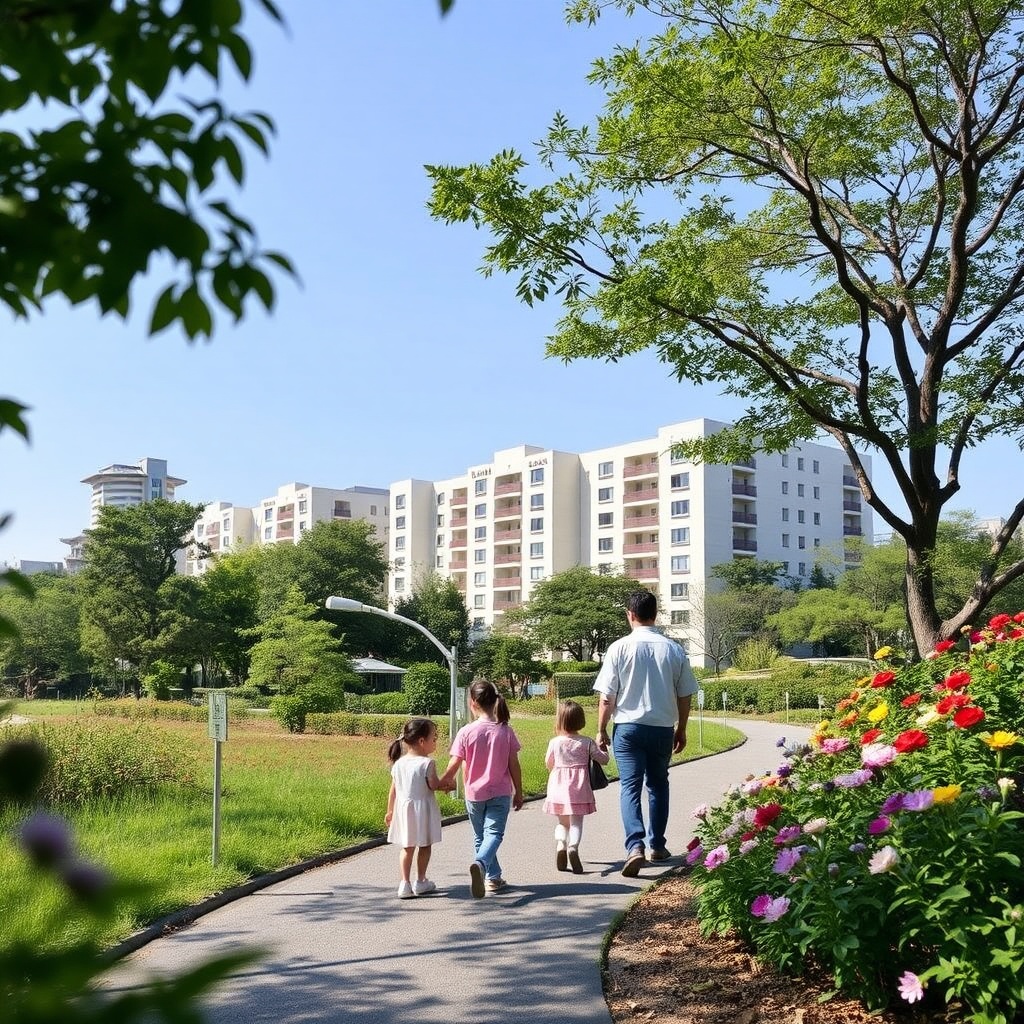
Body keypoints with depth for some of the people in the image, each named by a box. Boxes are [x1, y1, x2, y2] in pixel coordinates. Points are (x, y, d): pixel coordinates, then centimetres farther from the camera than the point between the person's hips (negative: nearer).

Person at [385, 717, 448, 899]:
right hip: (423, 808, -5)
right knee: (424, 846, 12)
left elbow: (393, 789, 6)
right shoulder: (427, 763, -16)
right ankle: (420, 881, 21)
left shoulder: (399, 763, 2)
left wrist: (390, 811, 15)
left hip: (403, 808, 5)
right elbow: (434, 785, -16)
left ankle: (405, 883, 5)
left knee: (407, 847, 12)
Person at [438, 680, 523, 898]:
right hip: (500, 792, 0)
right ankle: (480, 864, -30)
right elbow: (514, 765, -2)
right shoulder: (506, 731, -5)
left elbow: (454, 765, -9)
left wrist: (443, 782, 10)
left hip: (474, 793, 0)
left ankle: (493, 878, 21)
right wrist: (519, 792, 9)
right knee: (494, 833, -2)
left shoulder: (466, 732, -10)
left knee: (480, 836, 16)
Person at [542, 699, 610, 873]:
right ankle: (573, 846, -25)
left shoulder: (555, 742, -4)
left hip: (558, 787, 1)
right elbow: (604, 759, 2)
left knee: (562, 822, 16)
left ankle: (560, 844, -9)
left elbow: (548, 763, 10)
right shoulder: (587, 742, -6)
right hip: (579, 788, -1)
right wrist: (604, 749, 22)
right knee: (576, 822, 1)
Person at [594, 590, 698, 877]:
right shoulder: (674, 649, -1)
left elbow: (607, 696, -8)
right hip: (663, 727, 3)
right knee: (658, 785, 18)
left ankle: (635, 846, -17)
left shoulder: (620, 648, -9)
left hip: (628, 727, -3)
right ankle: (657, 845, 26)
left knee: (630, 787, 0)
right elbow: (685, 696, 5)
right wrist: (681, 730, 18)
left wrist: (601, 730, 3)